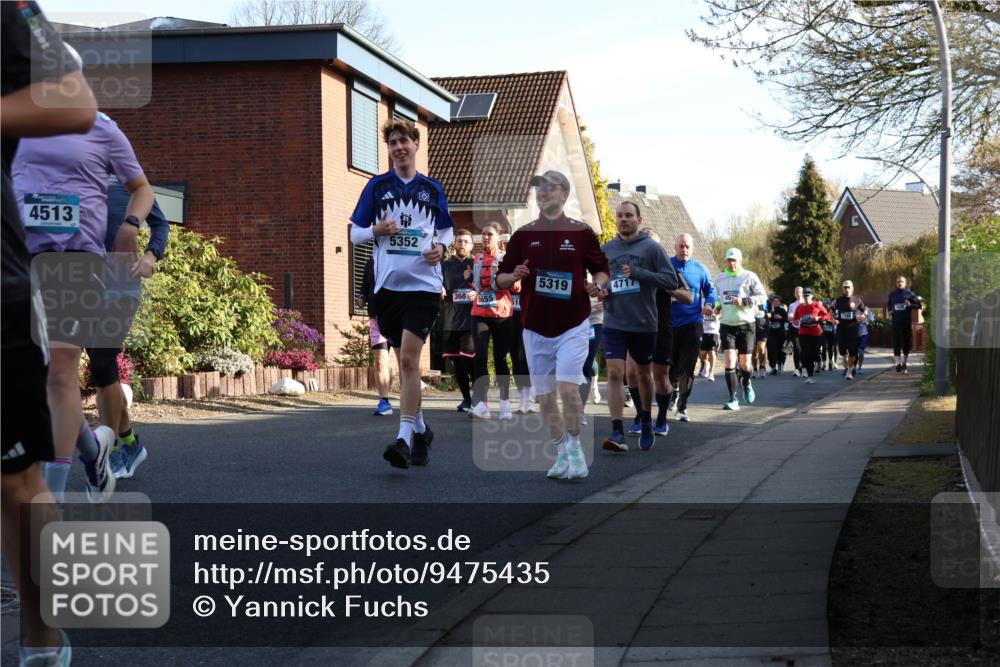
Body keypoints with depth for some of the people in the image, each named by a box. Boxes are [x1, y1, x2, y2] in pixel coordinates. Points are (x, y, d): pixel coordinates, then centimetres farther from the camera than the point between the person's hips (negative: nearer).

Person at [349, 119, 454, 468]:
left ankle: (405, 438, -17)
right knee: (405, 361, 11)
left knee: (409, 358, -16)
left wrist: (441, 247, -4)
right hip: (387, 285, 2)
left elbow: (447, 230, 18)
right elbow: (355, 233, 8)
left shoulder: (432, 189, 7)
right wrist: (376, 231, -13)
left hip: (423, 285, -2)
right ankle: (421, 430, 27)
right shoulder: (377, 186, 6)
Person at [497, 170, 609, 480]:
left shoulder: (581, 232, 0)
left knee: (567, 387, -17)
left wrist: (597, 285, -13)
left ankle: (575, 446, 1)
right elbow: (500, 279, 8)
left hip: (573, 326, -3)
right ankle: (562, 454, 19)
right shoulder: (523, 235, 6)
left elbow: (602, 268, 9)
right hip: (535, 329, 3)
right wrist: (514, 276, -14)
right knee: (544, 396, 6)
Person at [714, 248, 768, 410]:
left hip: (745, 325, -2)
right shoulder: (720, 278, 10)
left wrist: (743, 301, -19)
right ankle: (733, 399, -10)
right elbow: (715, 295, 27)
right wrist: (717, 306, 6)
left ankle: (746, 384, 38)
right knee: (729, 362, -11)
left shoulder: (749, 276, -3)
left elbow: (763, 297, -7)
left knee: (744, 364, 3)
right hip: (727, 325, 2)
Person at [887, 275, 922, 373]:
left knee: (907, 343, 7)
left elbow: (919, 305, 3)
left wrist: (910, 305, -14)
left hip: (907, 322, -1)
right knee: (896, 343, -8)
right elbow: (888, 305, 27)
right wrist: (890, 310, 5)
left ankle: (904, 362, 21)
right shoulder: (892, 294, 10)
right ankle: (898, 362, -10)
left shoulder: (909, 294, 3)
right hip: (896, 322, 1)